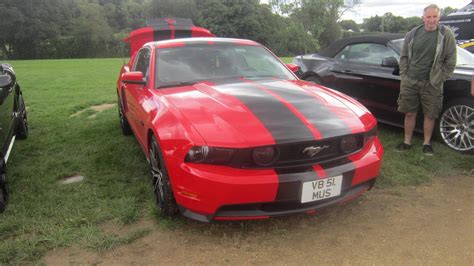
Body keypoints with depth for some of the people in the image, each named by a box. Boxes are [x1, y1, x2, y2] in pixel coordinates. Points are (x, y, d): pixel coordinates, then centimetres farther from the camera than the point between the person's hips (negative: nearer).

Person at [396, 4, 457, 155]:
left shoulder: (446, 34, -3)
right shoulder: (413, 34, 4)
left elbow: (451, 61, 1)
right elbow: (403, 56, 11)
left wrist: (441, 79, -3)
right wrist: (404, 75, 4)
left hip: (432, 84, -2)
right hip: (410, 82, 2)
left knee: (430, 115, 5)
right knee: (409, 114, 8)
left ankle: (427, 143, 20)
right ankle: (407, 142, 20)